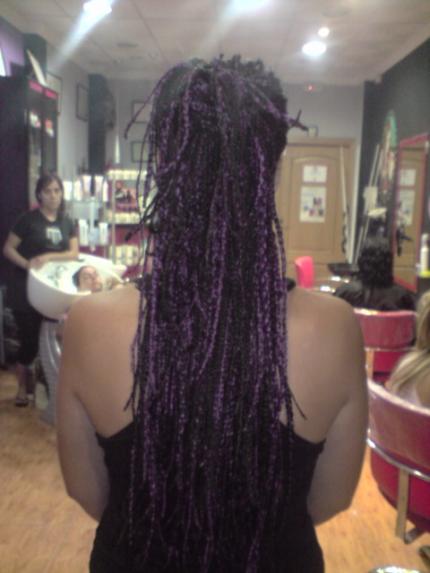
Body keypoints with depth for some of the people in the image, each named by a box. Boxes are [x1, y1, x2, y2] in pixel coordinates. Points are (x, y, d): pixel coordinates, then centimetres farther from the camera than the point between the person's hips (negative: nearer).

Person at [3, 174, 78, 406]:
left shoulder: (67, 222, 6)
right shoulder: (29, 219, -6)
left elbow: (74, 253, 0)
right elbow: (8, 249, -7)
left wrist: (48, 257, -16)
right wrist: (26, 264, -24)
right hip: (27, 287, -4)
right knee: (29, 338, 1)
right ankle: (23, 387, 18)